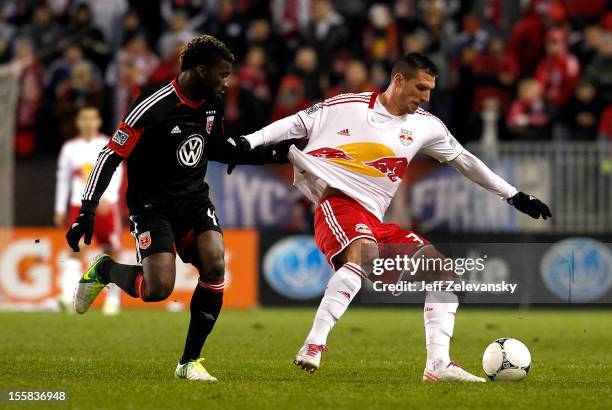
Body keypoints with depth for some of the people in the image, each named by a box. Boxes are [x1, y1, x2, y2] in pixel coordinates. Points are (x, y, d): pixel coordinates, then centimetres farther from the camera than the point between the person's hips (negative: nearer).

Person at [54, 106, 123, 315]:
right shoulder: (70, 148, 10)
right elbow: (63, 179, 15)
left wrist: (106, 198, -23)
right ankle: (68, 295, -27)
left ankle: (113, 299, 15)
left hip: (106, 206, -1)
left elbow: (116, 174, -7)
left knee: (111, 252, 2)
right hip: (79, 204, 1)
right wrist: (60, 210, 13)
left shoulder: (109, 146, 3)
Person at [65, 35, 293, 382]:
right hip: (153, 205, -6)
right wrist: (87, 212, -20)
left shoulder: (213, 103, 4)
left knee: (215, 266, -18)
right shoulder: (154, 108, -19)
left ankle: (190, 361, -7)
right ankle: (104, 270, 15)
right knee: (159, 288, -20)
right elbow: (112, 155, -16)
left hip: (194, 198, 6)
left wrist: (273, 155, 18)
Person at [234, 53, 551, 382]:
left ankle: (438, 364, -5)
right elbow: (295, 125, 5)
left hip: (374, 221, 7)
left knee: (443, 270, -2)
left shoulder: (425, 125, 14)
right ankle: (313, 346, -43)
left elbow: (464, 160, 24)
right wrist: (246, 143, -5)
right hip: (337, 204, -7)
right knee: (365, 252, -38)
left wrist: (514, 196, 26)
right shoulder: (348, 105, 0)